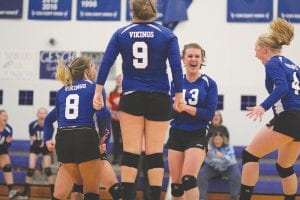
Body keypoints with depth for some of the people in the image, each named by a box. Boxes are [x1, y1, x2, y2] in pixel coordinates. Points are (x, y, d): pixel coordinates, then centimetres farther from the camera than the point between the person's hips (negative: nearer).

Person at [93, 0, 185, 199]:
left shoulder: (121, 34, 5)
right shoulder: (167, 35, 2)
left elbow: (106, 62, -2)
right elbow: (176, 65, -6)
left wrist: (98, 91, -1)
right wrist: (179, 95, -5)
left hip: (131, 98, 0)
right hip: (159, 99, 0)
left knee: (130, 152, 1)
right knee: (155, 152, 2)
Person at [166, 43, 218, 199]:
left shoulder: (209, 83, -4)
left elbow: (209, 114, -11)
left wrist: (185, 107, -19)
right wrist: (174, 106, -17)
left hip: (197, 136, -4)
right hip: (176, 135, 4)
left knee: (188, 179, -17)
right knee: (176, 183, 6)